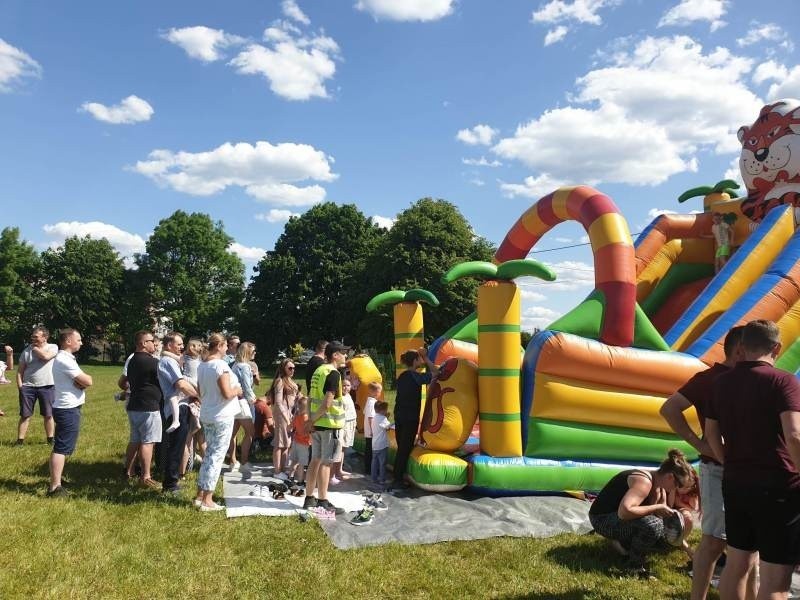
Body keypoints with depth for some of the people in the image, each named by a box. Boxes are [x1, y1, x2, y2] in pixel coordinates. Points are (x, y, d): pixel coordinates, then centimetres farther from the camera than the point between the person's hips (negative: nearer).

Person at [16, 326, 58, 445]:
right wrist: (20, 385, -1)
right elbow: (20, 370, 9)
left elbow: (46, 356, -21)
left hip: (47, 387, -2)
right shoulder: (27, 350, 7)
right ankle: (20, 440, 10)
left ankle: (50, 439, 18)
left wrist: (34, 347, -5)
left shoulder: (53, 347, 0)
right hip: (28, 387, 2)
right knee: (25, 415, 4)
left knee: (48, 415, 7)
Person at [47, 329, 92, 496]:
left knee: (62, 447, 18)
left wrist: (80, 381, -10)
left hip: (66, 408, 11)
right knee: (62, 448, -8)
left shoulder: (64, 359, 15)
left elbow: (81, 381, 12)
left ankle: (56, 481, 28)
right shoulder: (65, 360, -18)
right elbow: (88, 381, -20)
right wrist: (85, 379, 1)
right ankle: (55, 488, -6)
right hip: (68, 410, -11)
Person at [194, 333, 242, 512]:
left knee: (209, 454, 17)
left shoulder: (202, 365, 8)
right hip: (222, 416, -8)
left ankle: (200, 495, 22)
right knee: (217, 456, -1)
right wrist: (237, 390, -4)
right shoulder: (220, 365, -18)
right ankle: (207, 501, 5)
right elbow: (227, 394, -23)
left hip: (206, 415, 8)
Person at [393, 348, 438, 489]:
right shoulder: (415, 376, -13)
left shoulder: (402, 376, 10)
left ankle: (397, 477, 20)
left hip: (399, 416, 8)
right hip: (410, 418, -8)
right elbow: (435, 372, -9)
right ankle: (398, 481, 3)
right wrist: (426, 358, -1)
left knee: (401, 448, 14)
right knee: (405, 448, -1)